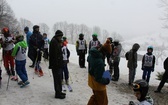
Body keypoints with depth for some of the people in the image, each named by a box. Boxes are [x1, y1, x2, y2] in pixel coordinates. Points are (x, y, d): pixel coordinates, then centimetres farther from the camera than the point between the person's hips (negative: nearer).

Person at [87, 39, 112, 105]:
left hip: (92, 79, 8)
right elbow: (98, 78, -31)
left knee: (96, 96, 32)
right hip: (98, 83, -8)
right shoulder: (100, 62, -38)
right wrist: (107, 80, -14)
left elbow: (88, 59, 14)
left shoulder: (92, 53, -11)